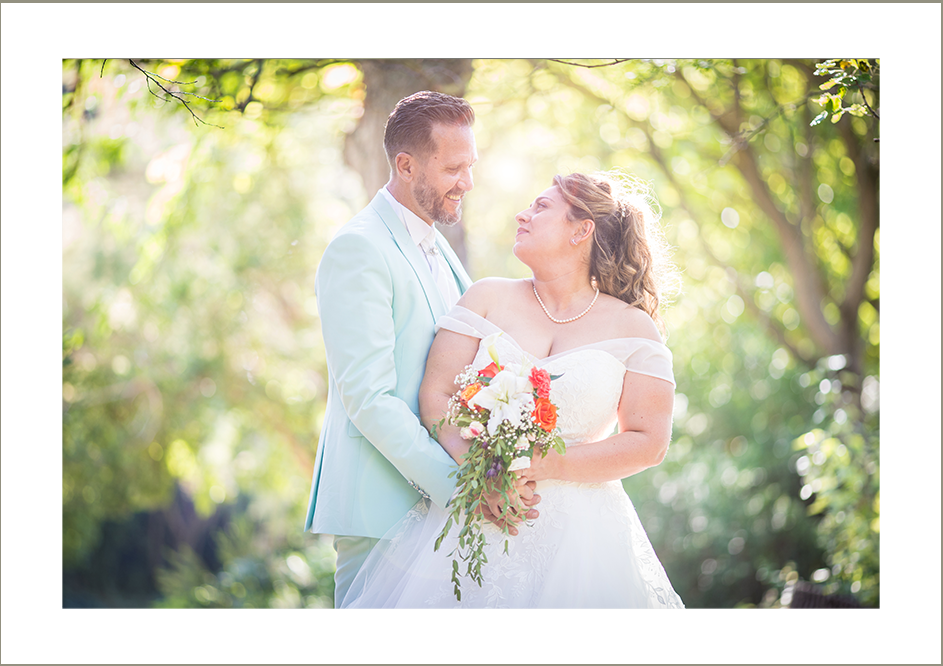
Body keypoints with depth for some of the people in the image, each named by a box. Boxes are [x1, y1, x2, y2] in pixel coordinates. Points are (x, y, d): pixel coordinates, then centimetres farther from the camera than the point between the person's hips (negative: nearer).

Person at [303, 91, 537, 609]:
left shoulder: (437, 250, 17)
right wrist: (460, 486, -23)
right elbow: (367, 396, -18)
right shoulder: (358, 249, -11)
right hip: (379, 507, -8)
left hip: (437, 499, 8)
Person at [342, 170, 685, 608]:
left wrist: (548, 465, -13)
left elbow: (650, 443, -1)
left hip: (577, 531, -1)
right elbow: (435, 396, 2)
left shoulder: (633, 327, 5)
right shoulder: (488, 298, 9)